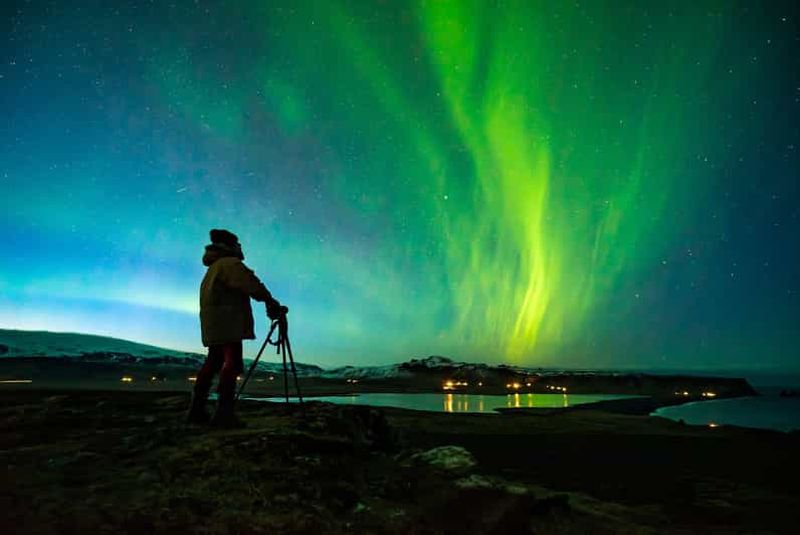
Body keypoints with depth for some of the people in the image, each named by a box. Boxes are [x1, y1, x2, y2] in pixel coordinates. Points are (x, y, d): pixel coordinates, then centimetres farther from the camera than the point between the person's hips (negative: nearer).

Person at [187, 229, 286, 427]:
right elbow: (253, 286, -17)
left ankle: (197, 410, 15)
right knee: (232, 364, -13)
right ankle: (224, 413, -19)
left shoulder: (214, 267, 23)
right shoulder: (231, 264, -8)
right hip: (228, 323, -10)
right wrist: (273, 304, -9)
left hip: (213, 325, 10)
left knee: (212, 364, 12)